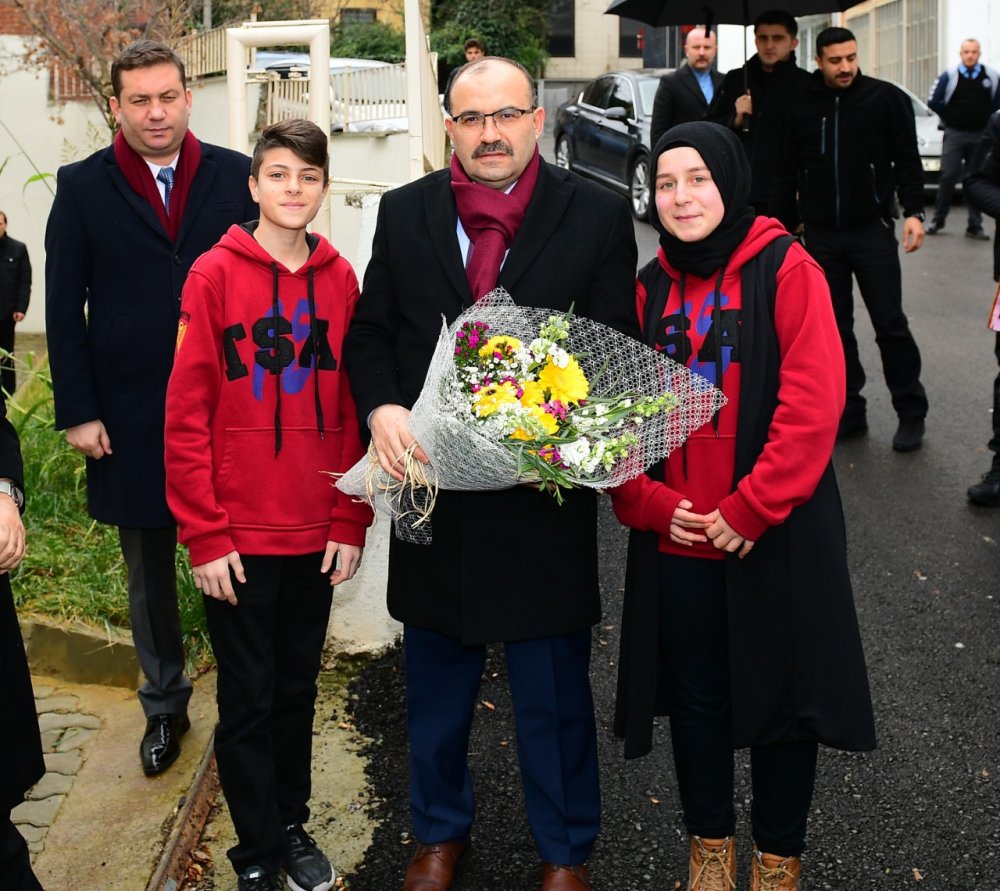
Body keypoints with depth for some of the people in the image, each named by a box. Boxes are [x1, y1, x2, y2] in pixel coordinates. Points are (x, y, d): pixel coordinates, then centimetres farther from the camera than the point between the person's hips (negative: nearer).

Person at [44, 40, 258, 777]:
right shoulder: (83, 187, -1)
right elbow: (64, 306, -1)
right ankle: (164, 706, 29)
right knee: (149, 572, 13)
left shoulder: (235, 176, 0)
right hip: (132, 416, 1)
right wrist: (77, 411, -6)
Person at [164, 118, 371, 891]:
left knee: (298, 688, 16)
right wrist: (205, 536, -11)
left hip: (317, 536, 3)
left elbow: (351, 411, 5)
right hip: (238, 536, -3)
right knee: (248, 699, 8)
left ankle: (293, 826, 34)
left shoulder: (339, 279, 3)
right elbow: (186, 415, -9)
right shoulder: (215, 275, -7)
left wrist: (351, 523, 2)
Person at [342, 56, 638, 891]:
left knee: (554, 695, 12)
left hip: (545, 491, -2)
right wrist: (381, 408, -13)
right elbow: (370, 331, 6)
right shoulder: (405, 212, 3)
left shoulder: (598, 215, -5)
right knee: (436, 686, 19)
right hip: (434, 486, 3)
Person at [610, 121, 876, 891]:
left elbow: (813, 403, -16)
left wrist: (749, 510, -18)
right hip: (675, 538, 4)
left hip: (774, 538, -3)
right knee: (695, 695, 13)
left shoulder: (786, 269, -8)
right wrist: (653, 504, -9)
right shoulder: (649, 290, 6)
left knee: (781, 691, 8)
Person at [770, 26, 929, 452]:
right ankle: (849, 411, 18)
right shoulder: (800, 108, 3)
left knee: (891, 325, -1)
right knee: (834, 327, 8)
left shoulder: (886, 98, -3)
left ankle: (911, 413, 11)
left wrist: (913, 212, -11)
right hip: (821, 234, 3)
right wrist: (783, 225, 7)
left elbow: (907, 159, -2)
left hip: (872, 229, -3)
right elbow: (784, 172, 9)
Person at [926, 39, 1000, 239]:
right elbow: (933, 102, 3)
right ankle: (937, 220, 8)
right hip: (954, 135, -1)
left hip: (980, 136, 1)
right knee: (948, 177, -4)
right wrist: (950, 118, 6)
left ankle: (975, 226, 8)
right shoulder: (949, 76, -2)